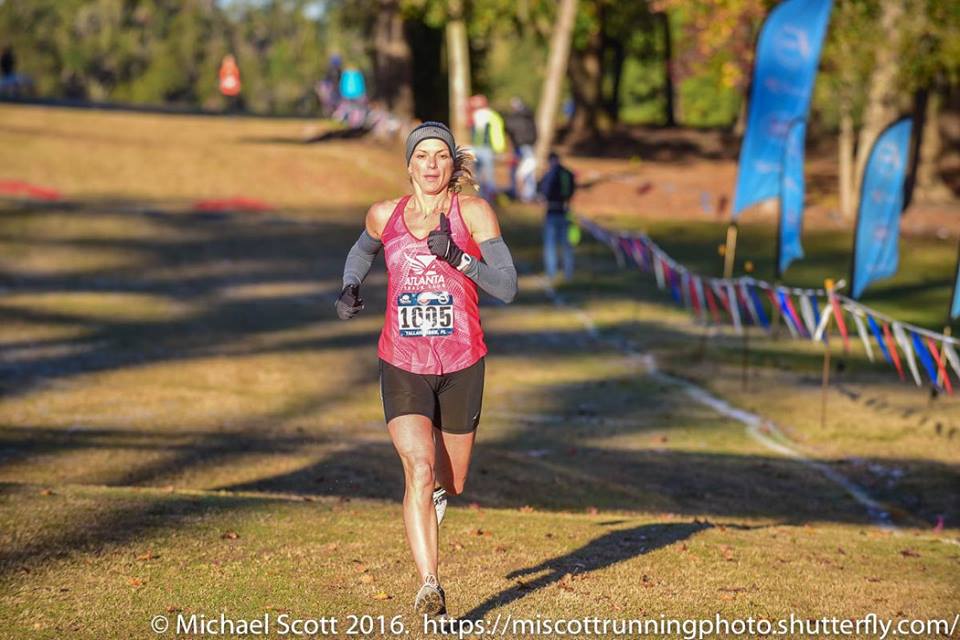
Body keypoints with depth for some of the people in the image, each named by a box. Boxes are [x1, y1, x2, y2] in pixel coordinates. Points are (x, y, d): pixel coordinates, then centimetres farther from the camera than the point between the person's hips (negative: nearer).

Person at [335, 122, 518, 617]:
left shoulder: (473, 213, -5)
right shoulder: (384, 216, 3)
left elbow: (507, 288, -10)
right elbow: (360, 253, 26)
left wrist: (458, 257, -24)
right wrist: (350, 288, 6)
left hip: (461, 366, 0)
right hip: (402, 366, 0)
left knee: (451, 483, 14)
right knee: (418, 469, -20)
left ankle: (436, 491, 52)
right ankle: (430, 587, -21)